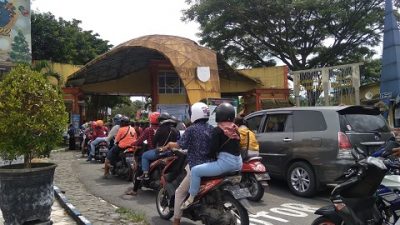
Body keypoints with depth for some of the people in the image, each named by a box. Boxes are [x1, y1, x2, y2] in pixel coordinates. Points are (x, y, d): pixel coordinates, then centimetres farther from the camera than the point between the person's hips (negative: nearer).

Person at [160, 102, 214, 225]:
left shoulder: (191, 129, -9)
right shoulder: (212, 129, 8)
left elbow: (181, 145, -15)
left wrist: (169, 145, 4)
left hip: (197, 167, -6)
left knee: (180, 192, 7)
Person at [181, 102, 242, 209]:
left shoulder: (218, 130, -9)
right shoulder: (235, 129, 11)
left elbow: (213, 149, -11)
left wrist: (211, 155, 11)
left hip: (226, 162, -8)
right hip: (238, 162, 9)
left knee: (195, 170, -2)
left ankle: (191, 198, 0)